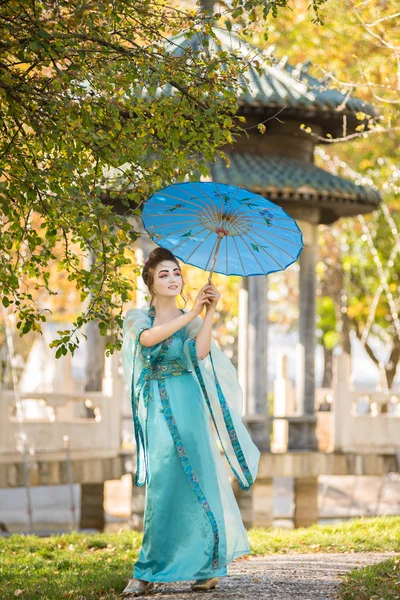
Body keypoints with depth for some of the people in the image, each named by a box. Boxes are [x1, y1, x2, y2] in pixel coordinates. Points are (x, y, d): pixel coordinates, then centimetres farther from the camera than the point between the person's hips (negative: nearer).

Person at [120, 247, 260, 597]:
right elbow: (148, 338, -15)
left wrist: (210, 313, -17)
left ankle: (205, 567, 0)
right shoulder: (137, 318, 10)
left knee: (194, 480, -7)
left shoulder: (193, 322, 10)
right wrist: (192, 312, -17)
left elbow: (199, 352, -11)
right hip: (156, 410, 0)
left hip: (187, 408, 0)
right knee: (164, 482, -9)